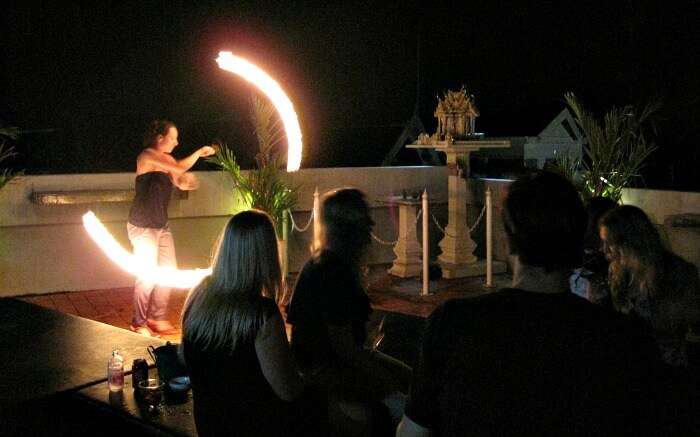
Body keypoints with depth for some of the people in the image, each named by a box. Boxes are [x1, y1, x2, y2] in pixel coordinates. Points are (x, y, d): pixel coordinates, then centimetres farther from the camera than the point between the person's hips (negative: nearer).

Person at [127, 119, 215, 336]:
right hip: (143, 227, -8)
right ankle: (139, 323, 10)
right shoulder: (147, 156, -15)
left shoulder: (167, 160, 10)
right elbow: (181, 167, -26)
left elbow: (181, 183, 2)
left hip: (162, 225, 8)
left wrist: (187, 181, -20)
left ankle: (157, 318, 22)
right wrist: (199, 152, -13)